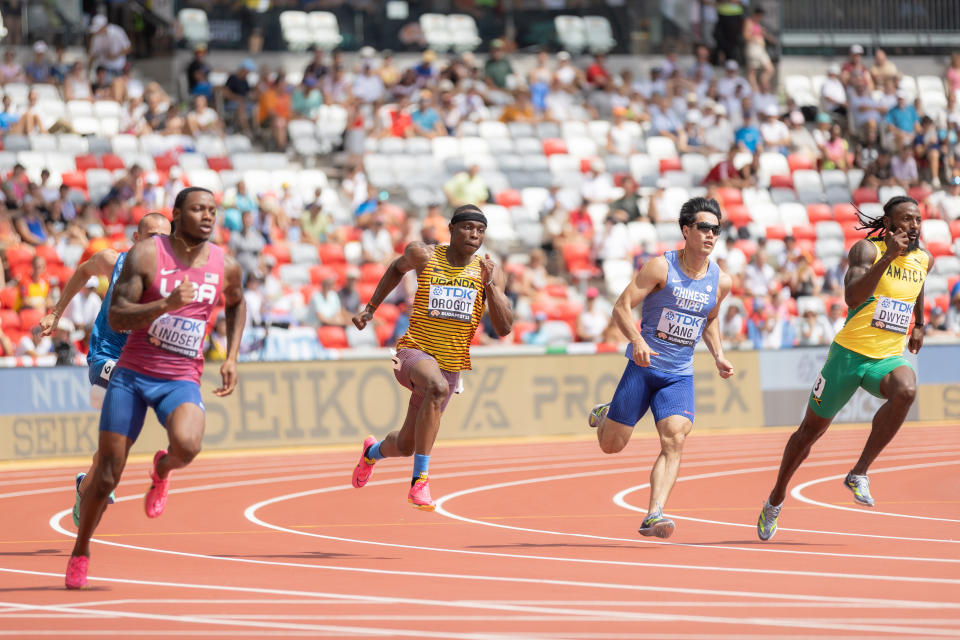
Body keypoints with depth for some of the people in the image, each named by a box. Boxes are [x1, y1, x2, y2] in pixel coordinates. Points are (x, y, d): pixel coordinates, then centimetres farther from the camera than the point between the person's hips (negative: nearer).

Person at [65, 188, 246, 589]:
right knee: (106, 476, 0)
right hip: (131, 375, -1)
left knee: (187, 444, -32)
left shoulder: (225, 266, 1)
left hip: (181, 381, 1)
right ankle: (80, 553, 24)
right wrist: (165, 304, -30)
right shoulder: (146, 255, -10)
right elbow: (116, 318, -16)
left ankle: (163, 469, 6)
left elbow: (236, 304, 25)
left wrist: (231, 358, 13)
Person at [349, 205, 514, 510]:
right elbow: (397, 267, 19)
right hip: (415, 351, -4)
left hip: (450, 366, 4)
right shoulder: (424, 256, -5)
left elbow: (504, 328, -8)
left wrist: (489, 285, -18)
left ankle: (373, 451, 54)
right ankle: (419, 480, -36)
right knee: (438, 387, -40)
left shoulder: (489, 271, -2)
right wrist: (370, 309, 18)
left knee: (405, 445, 15)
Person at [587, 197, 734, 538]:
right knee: (611, 445, 4)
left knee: (674, 440, -20)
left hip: (680, 375, 3)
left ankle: (653, 516, -25)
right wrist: (637, 340, -30)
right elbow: (622, 307, -13)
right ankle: (603, 415, 41)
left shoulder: (721, 282, 4)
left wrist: (718, 355, 7)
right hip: (643, 366, -3)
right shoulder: (661, 267, -10)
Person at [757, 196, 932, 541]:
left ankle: (859, 474, -24)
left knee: (906, 391, -33)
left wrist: (919, 325, 33)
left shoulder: (924, 260, 8)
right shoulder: (867, 250, -10)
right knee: (812, 428, 10)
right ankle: (775, 500, 32)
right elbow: (852, 297, -27)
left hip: (889, 357, 3)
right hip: (850, 353, -3)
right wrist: (888, 257, -33)